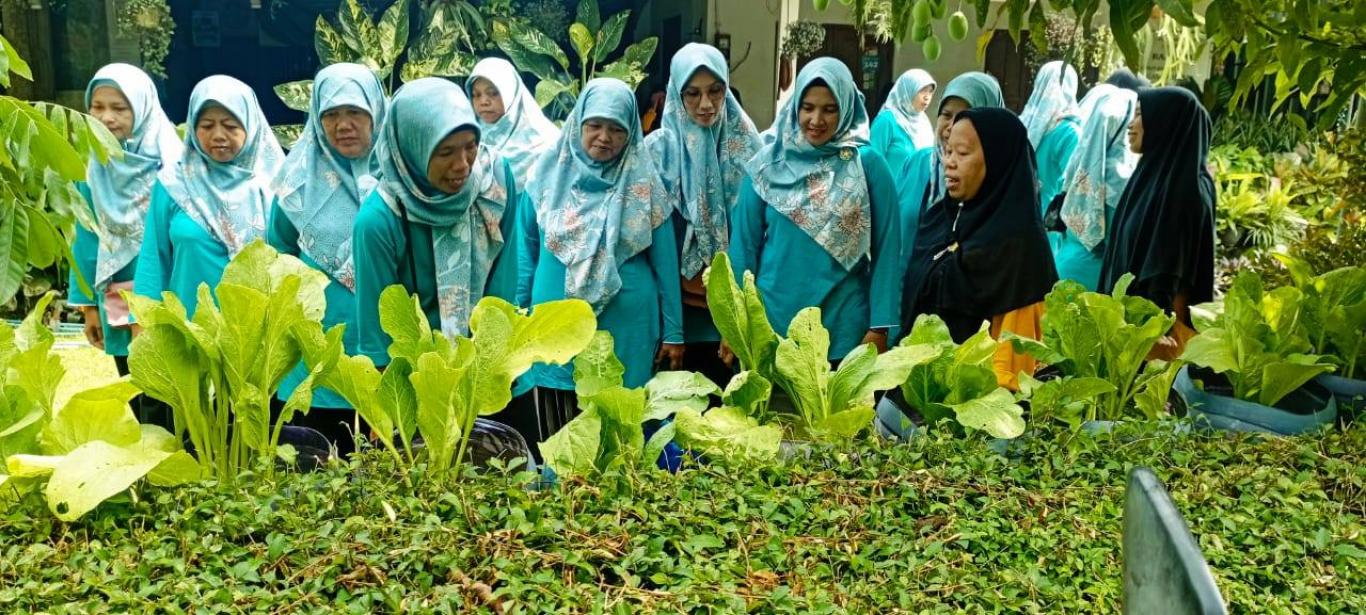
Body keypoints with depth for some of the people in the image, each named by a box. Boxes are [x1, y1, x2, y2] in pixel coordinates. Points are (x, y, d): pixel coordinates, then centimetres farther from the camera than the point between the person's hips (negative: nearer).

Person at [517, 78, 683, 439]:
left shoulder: (644, 184, 0)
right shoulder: (548, 173, 2)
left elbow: (664, 261, 3)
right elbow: (527, 249, 9)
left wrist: (673, 331, 2)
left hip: (625, 328, -1)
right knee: (557, 439, 7)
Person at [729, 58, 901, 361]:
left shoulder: (868, 165, -4)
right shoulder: (768, 162, 0)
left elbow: (886, 249, -3)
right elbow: (744, 244, 3)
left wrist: (880, 326, -7)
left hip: (843, 322, -1)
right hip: (773, 316, 1)